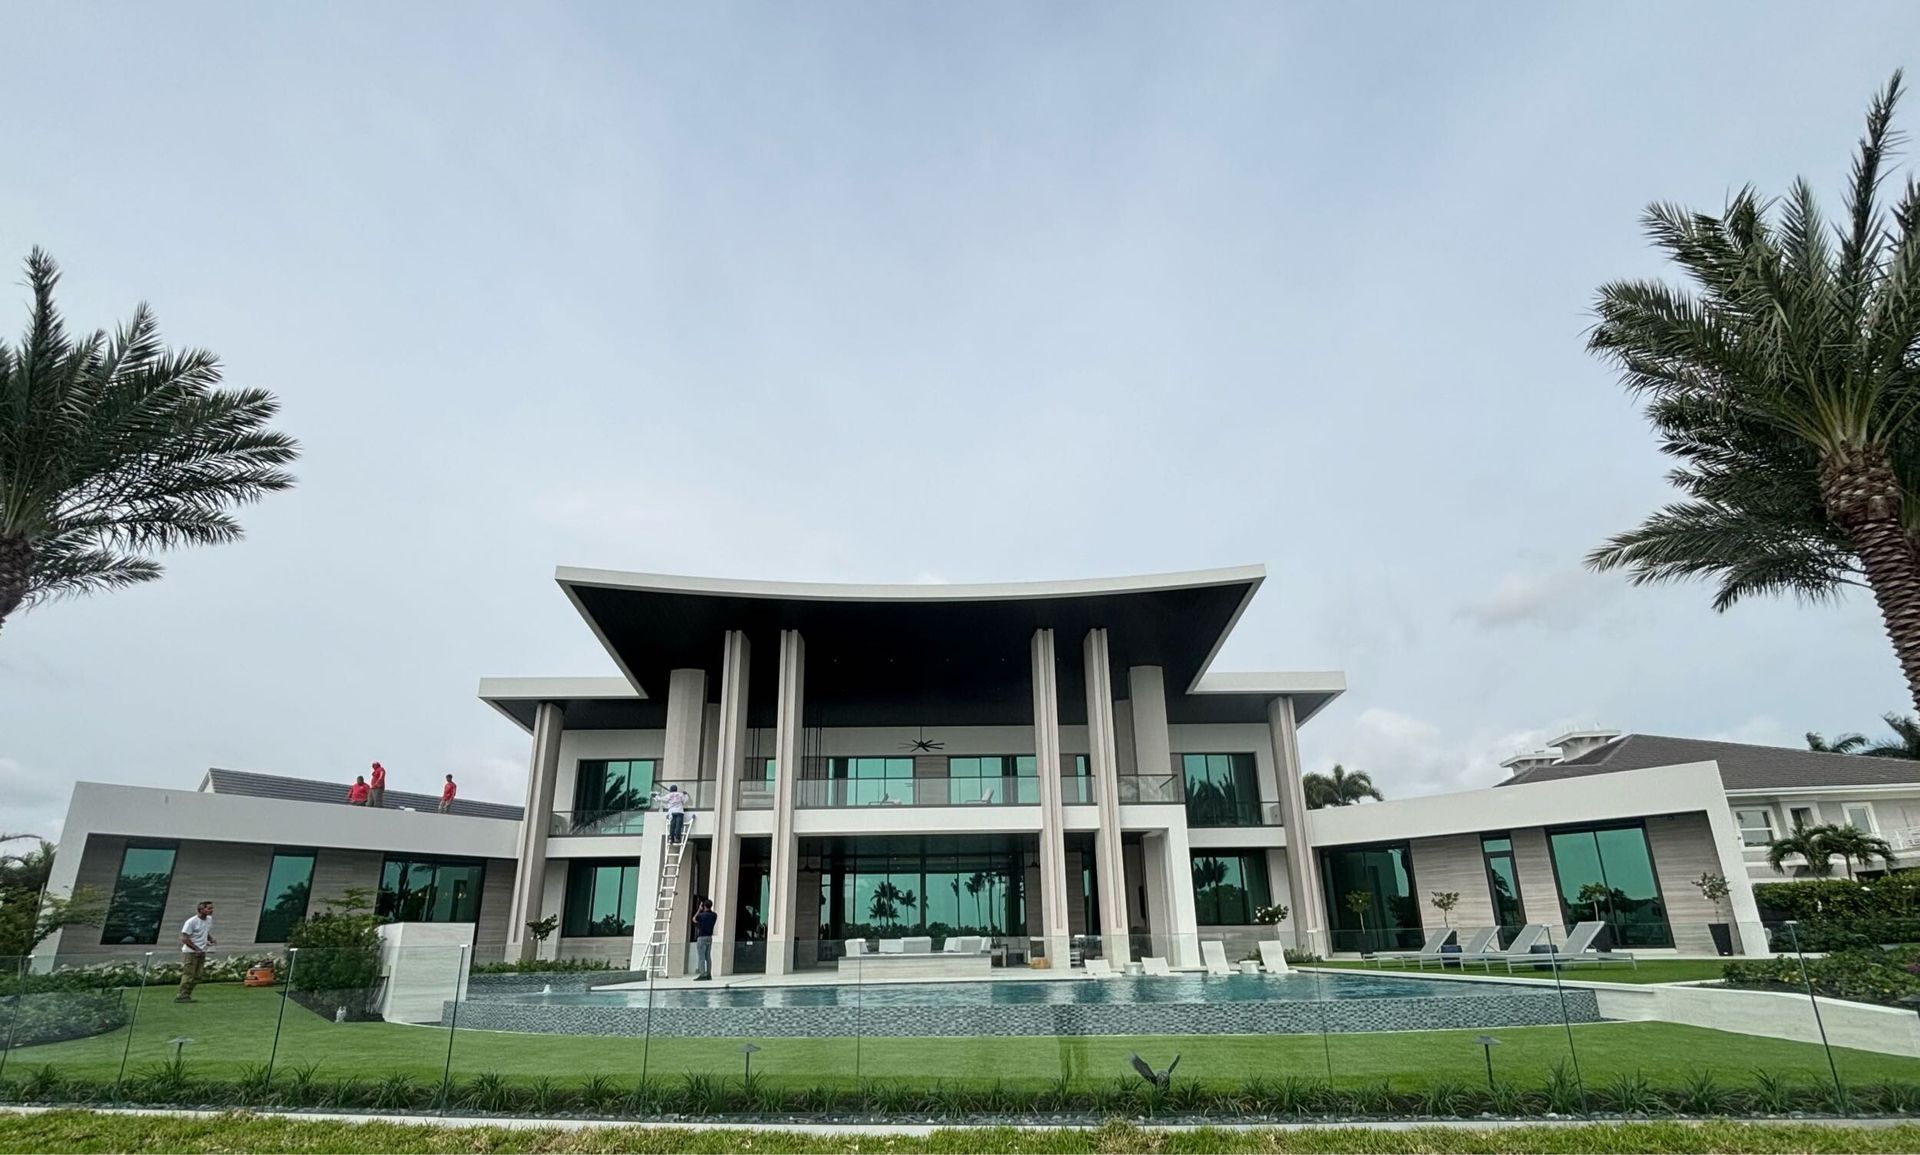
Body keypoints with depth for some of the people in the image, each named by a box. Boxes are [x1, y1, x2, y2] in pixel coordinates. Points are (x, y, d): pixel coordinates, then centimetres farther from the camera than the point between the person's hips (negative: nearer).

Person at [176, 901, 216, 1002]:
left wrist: (211, 939, 2)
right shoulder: (192, 921, -15)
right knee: (188, 975, -9)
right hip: (190, 952, -8)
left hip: (201, 952, 8)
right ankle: (181, 996, -4)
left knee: (196, 977, 8)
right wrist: (196, 948, -18)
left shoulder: (209, 919, 9)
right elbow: (184, 938, -15)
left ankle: (187, 996, 16)